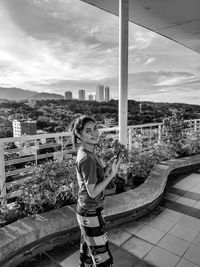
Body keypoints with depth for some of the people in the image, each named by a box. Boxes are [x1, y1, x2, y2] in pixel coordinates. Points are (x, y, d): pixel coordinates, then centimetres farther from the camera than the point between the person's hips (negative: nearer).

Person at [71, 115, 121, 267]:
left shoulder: (85, 152, 1)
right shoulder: (87, 159, -27)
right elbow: (92, 192, -23)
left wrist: (108, 167, -4)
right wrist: (112, 173, -22)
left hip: (84, 210, 9)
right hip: (91, 214, -9)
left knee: (87, 248, 28)